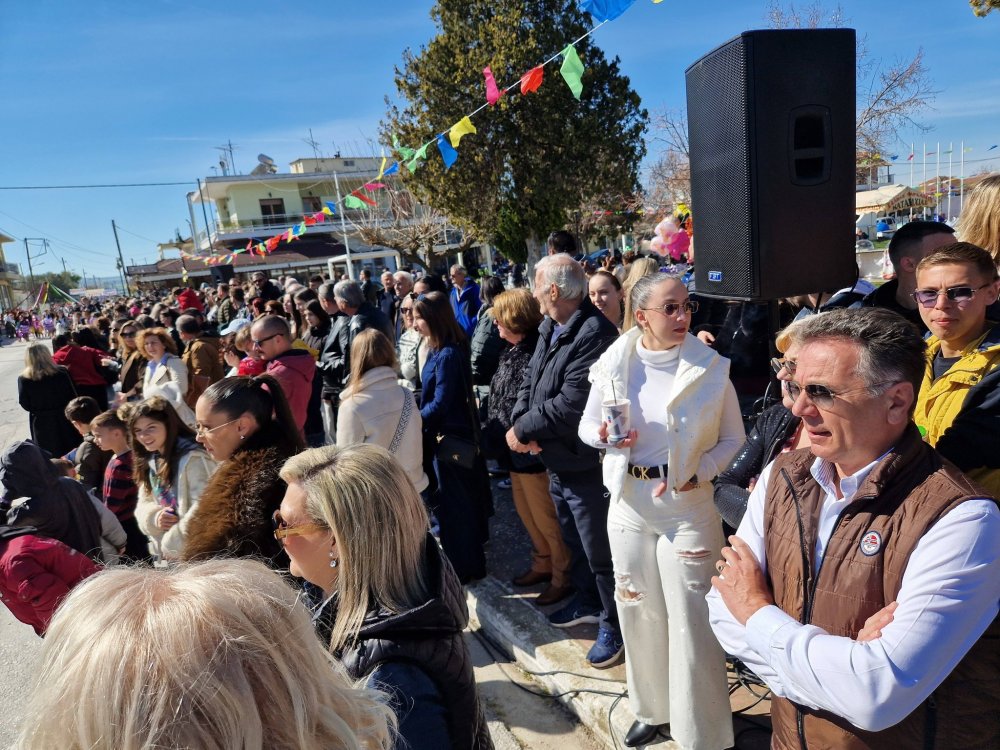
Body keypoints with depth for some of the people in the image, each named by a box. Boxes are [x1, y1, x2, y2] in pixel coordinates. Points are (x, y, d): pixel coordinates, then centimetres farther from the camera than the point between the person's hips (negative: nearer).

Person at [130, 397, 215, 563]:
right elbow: (143, 504, 13)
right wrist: (155, 517, -10)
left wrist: (173, 543, -17)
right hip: (162, 554, 9)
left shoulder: (193, 458, -18)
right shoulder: (150, 461, 11)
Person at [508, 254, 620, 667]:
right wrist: (522, 426, -11)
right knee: (574, 538, 25)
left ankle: (613, 624, 24)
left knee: (598, 550, 5)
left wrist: (522, 429, -18)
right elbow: (530, 380, 7)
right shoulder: (549, 328, 6)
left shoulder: (594, 334, -25)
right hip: (556, 460, 10)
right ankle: (588, 601, 45)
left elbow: (571, 404, -29)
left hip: (584, 464, -9)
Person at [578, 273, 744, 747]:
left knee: (692, 619, 4)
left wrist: (699, 472, -15)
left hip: (689, 507, -3)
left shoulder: (711, 367, -8)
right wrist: (604, 436, -16)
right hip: (629, 504, 3)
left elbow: (733, 438, 0)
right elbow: (587, 425, 6)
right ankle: (653, 709, 40)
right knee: (638, 611, 16)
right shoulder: (614, 363, -4)